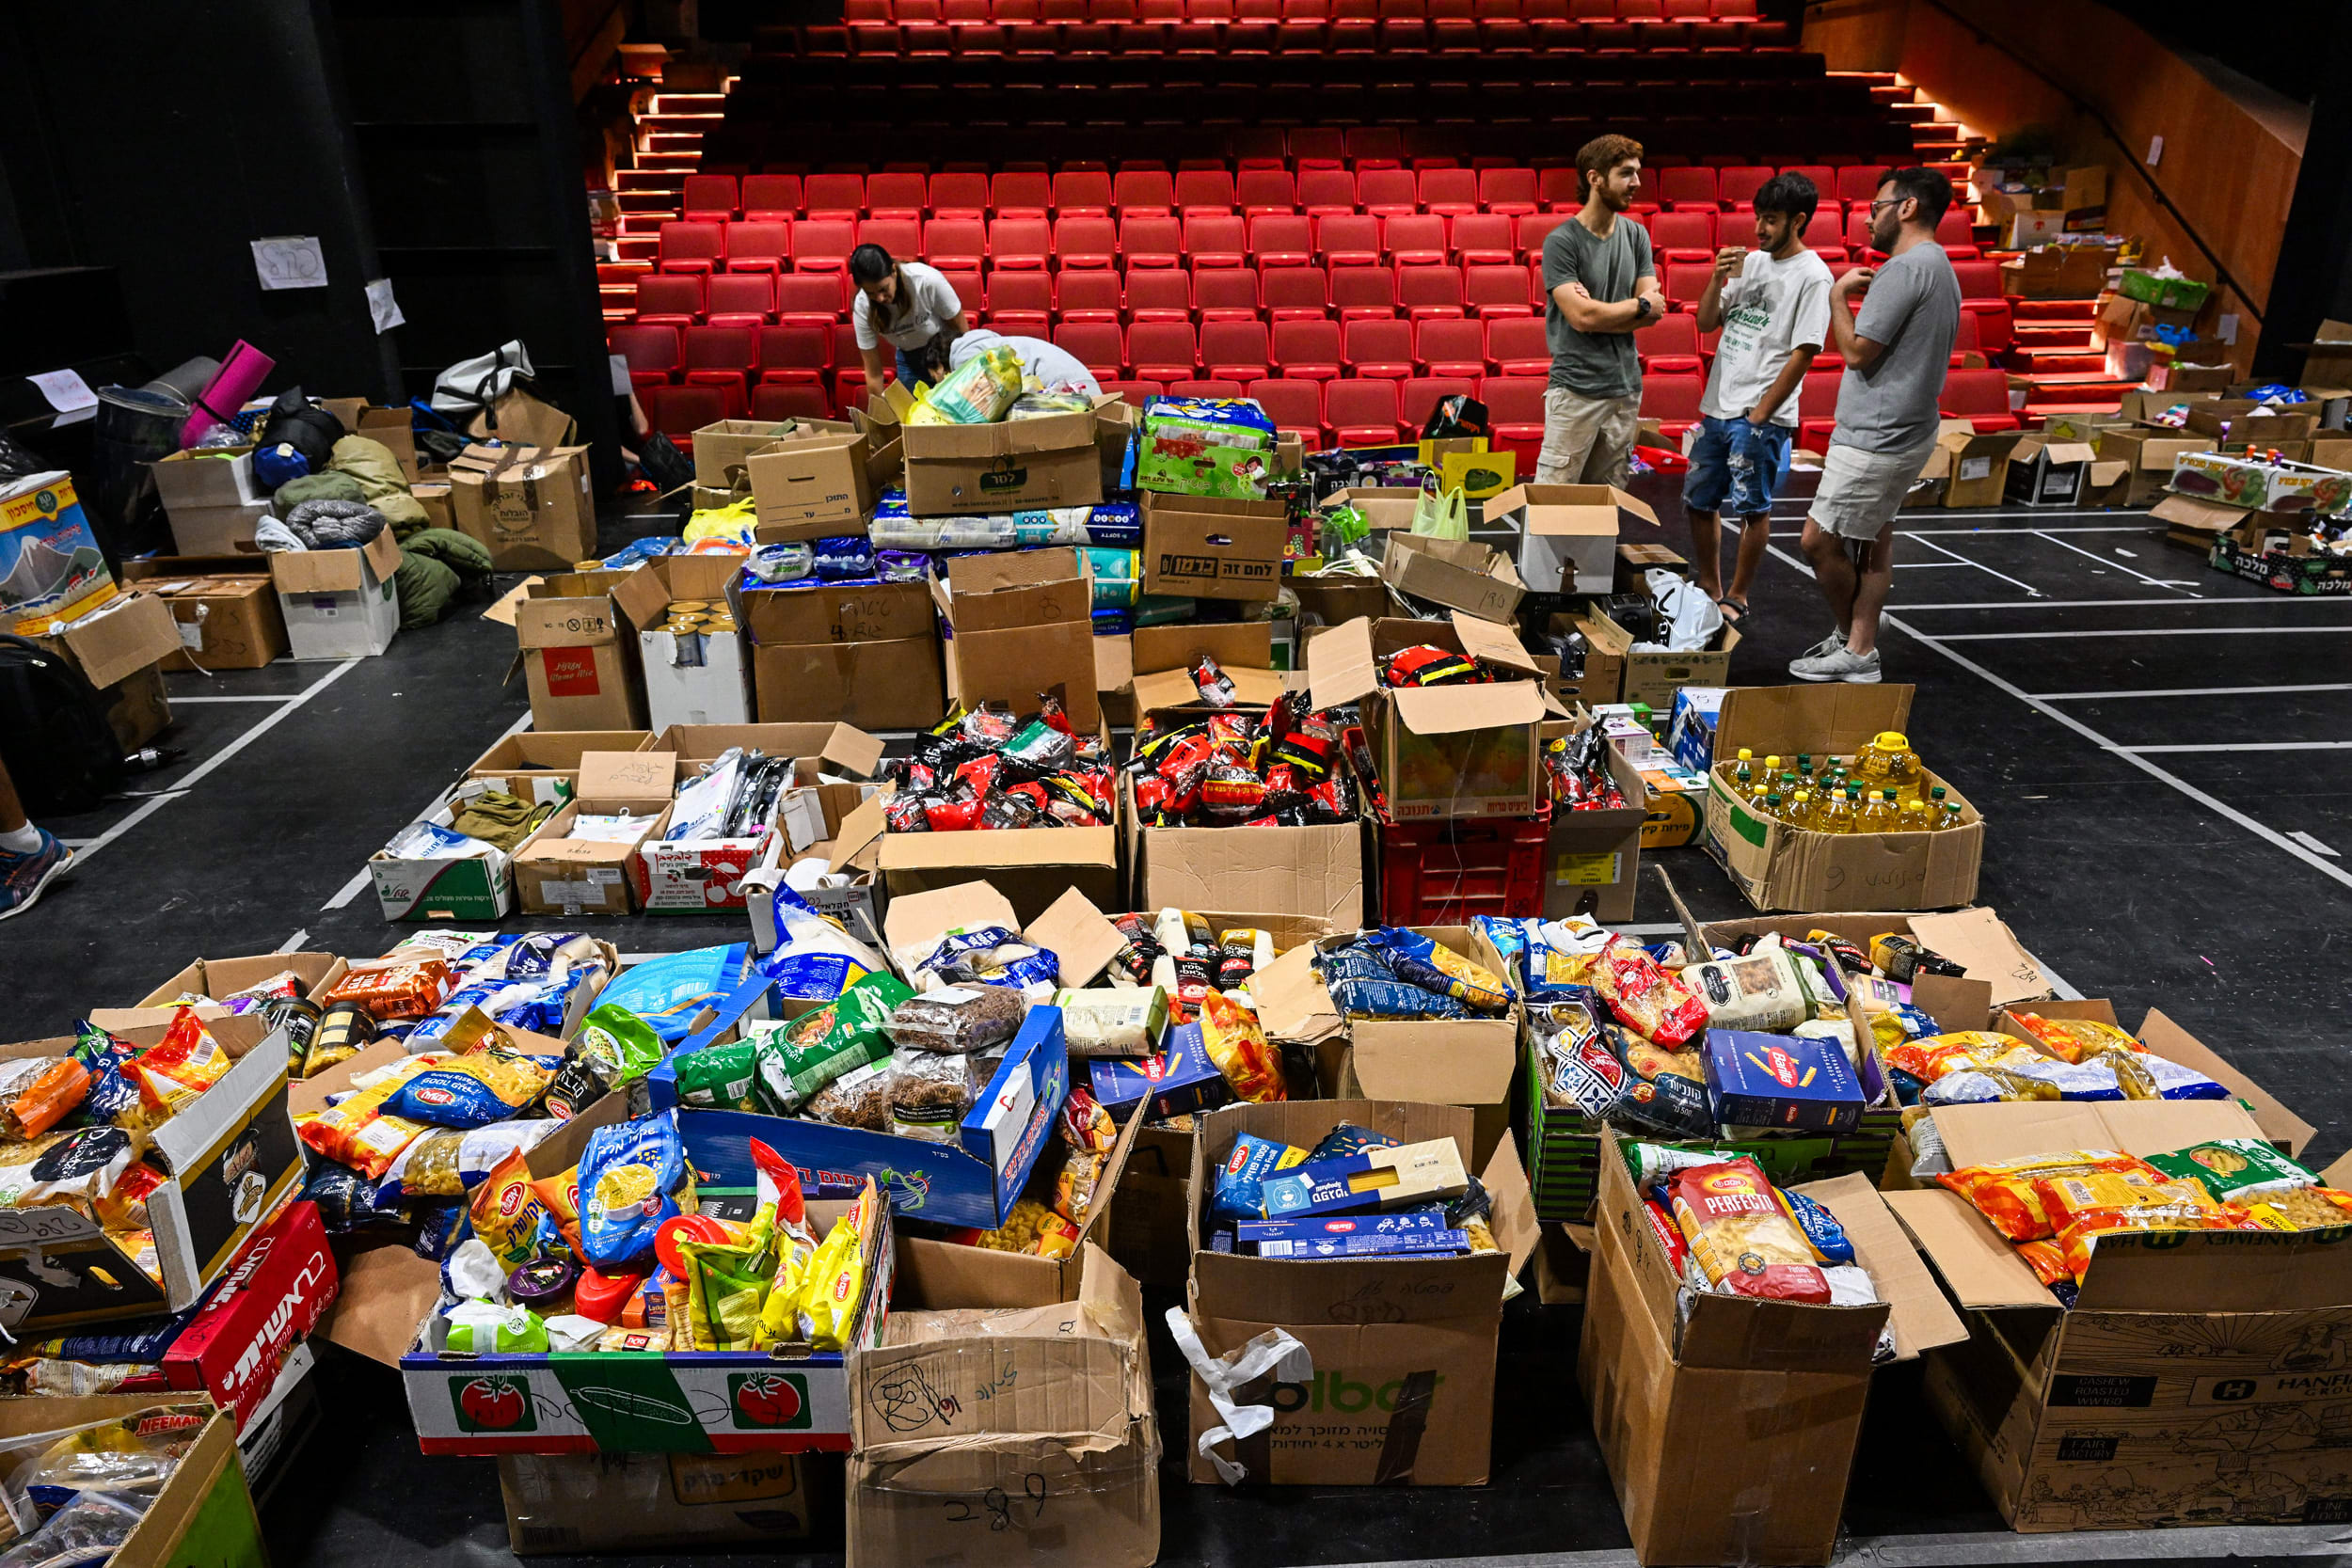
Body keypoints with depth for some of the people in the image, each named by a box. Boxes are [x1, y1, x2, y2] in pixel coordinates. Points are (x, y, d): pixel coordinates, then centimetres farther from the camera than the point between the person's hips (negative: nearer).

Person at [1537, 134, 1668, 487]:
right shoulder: (1561, 241, -9)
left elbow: (1655, 311, 3)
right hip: (1576, 389, -6)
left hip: (1626, 385, 6)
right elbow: (1581, 316, -17)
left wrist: (1600, 313, -11)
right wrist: (1639, 304, -4)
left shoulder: (1636, 235, 9)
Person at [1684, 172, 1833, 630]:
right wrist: (1719, 278, -5)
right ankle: (1708, 591, 25)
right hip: (1717, 406, 7)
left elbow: (1803, 354, -12)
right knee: (1699, 501, 11)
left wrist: (1760, 415, -13)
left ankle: (1737, 599, 12)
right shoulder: (1751, 262, 12)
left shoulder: (1812, 276, -8)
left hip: (1762, 416, -7)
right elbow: (1706, 323, 12)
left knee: (1752, 508, 1)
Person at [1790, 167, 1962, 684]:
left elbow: (1857, 351, -18)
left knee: (1820, 540, -3)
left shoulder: (1905, 268, -18)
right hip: (1906, 432, 11)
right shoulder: (1941, 268, 17)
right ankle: (1860, 650, 19)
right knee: (1874, 542, 13)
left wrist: (1838, 295, -6)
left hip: (1875, 438, -11)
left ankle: (1851, 644, 12)